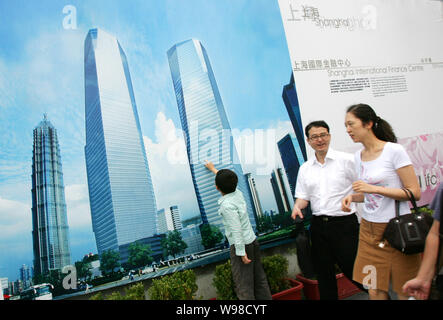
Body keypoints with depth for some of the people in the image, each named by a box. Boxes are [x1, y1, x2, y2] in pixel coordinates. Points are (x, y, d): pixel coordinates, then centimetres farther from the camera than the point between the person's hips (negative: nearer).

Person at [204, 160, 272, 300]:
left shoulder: (227, 205, -21)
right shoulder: (238, 193, 3)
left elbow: (236, 230, -23)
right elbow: (228, 181, 24)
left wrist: (241, 252, -18)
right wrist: (213, 169, 37)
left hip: (242, 245, -8)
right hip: (253, 241, 9)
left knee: (243, 285, 0)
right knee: (259, 279, 15)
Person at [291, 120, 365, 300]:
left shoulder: (346, 160, -4)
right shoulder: (305, 168, 10)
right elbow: (303, 196, 11)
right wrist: (298, 206, -9)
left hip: (344, 223, -4)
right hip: (318, 225, 5)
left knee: (353, 270, 0)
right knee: (324, 272, 14)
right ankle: (328, 297, 30)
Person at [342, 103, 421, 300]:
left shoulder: (394, 151, -9)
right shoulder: (358, 156, 9)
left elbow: (415, 193, -12)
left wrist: (375, 188, -19)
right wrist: (353, 197, 0)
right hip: (369, 230, 5)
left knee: (404, 292, 5)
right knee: (375, 291, 6)